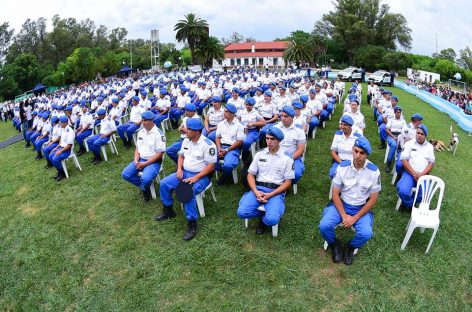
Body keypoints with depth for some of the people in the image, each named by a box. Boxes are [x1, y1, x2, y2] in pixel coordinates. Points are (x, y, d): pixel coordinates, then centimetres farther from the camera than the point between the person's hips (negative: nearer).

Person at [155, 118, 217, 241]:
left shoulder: (207, 144, -19)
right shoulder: (186, 141, 5)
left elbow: (211, 166, -19)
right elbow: (181, 156, 17)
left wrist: (195, 178, -25)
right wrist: (179, 169, -3)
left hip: (201, 176, -8)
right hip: (185, 172, 8)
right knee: (164, 183, -3)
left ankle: (192, 224, -18)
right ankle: (168, 210, 17)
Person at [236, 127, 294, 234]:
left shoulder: (287, 158, 0)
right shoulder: (259, 154, 8)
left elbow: (288, 182, -1)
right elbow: (250, 175, 8)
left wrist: (270, 195, -13)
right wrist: (256, 192, -11)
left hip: (276, 192, -2)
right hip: (258, 188, 3)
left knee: (272, 220, -28)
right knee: (242, 212, -21)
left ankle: (264, 219, 10)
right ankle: (266, 212, 6)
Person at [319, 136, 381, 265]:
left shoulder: (374, 171, -14)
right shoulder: (342, 167, -13)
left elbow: (373, 199, -8)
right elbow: (335, 194, -7)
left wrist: (355, 218, -13)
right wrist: (344, 215, -16)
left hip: (361, 208, 0)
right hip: (341, 204, 0)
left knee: (366, 234, -26)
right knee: (324, 226, -23)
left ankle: (350, 248, 10)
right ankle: (335, 245, 12)